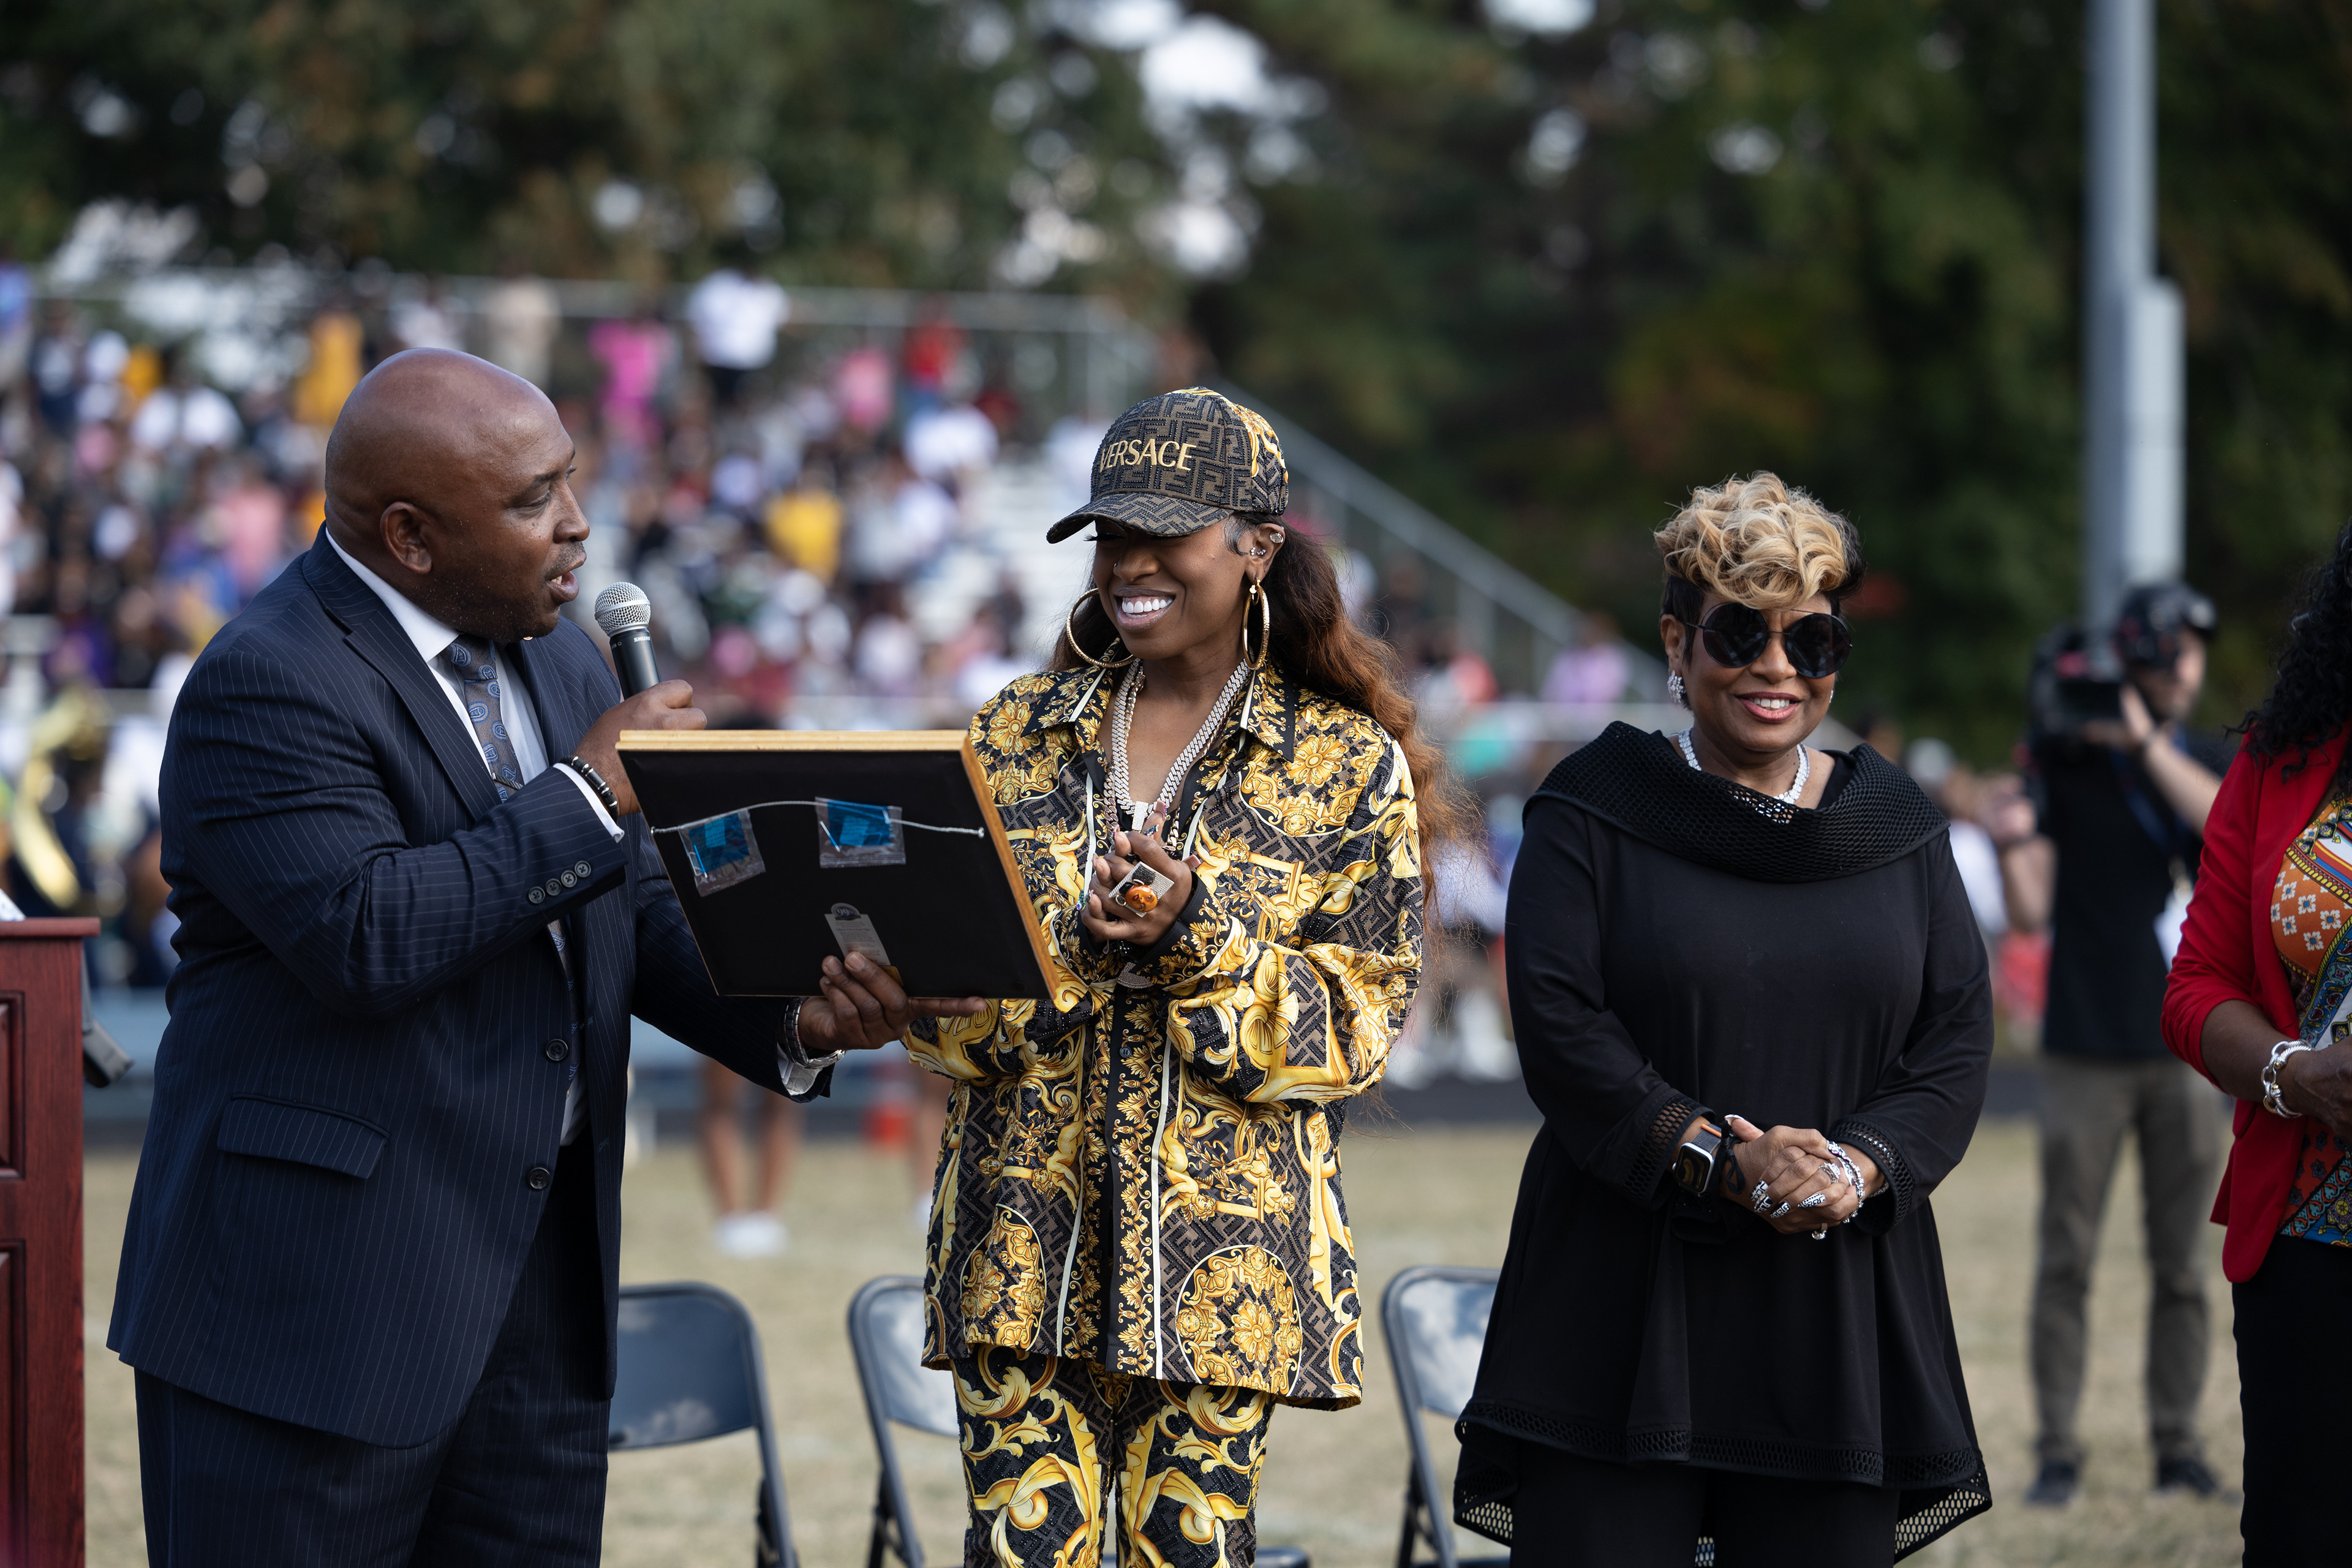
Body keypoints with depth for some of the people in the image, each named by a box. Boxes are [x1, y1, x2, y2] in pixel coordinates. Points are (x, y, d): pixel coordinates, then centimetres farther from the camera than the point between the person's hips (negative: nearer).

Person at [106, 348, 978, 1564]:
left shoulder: (557, 662, 13)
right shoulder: (268, 685, -14)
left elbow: (640, 916, 17)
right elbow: (367, 937, -26)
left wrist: (793, 1017, -3)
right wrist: (590, 791, -19)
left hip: (539, 1278, 8)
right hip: (319, 1296, -8)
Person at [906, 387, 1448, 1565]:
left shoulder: (1350, 765, 2)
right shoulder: (1016, 735, 10)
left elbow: (1355, 1020, -2)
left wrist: (1199, 937, -18)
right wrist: (1074, 941, -14)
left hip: (1226, 1242, -2)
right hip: (1026, 1235, 2)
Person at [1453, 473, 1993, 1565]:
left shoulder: (1896, 829, 13)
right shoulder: (1593, 813, 3)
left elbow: (1957, 1042, 7)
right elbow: (1561, 1029, -7)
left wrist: (1857, 1164, -12)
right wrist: (1719, 1156, -19)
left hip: (1840, 1307, 3)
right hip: (1623, 1296, -3)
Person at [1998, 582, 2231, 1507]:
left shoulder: (2210, 761, 9)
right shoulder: (2064, 760, 3)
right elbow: (2034, 905, 0)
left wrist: (2145, 741, -20)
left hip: (2187, 1048, 2)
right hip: (2086, 1049, -2)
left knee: (2181, 1264, 5)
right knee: (2067, 1258, -2)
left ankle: (2178, 1445, 11)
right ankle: (2058, 1453, 2)